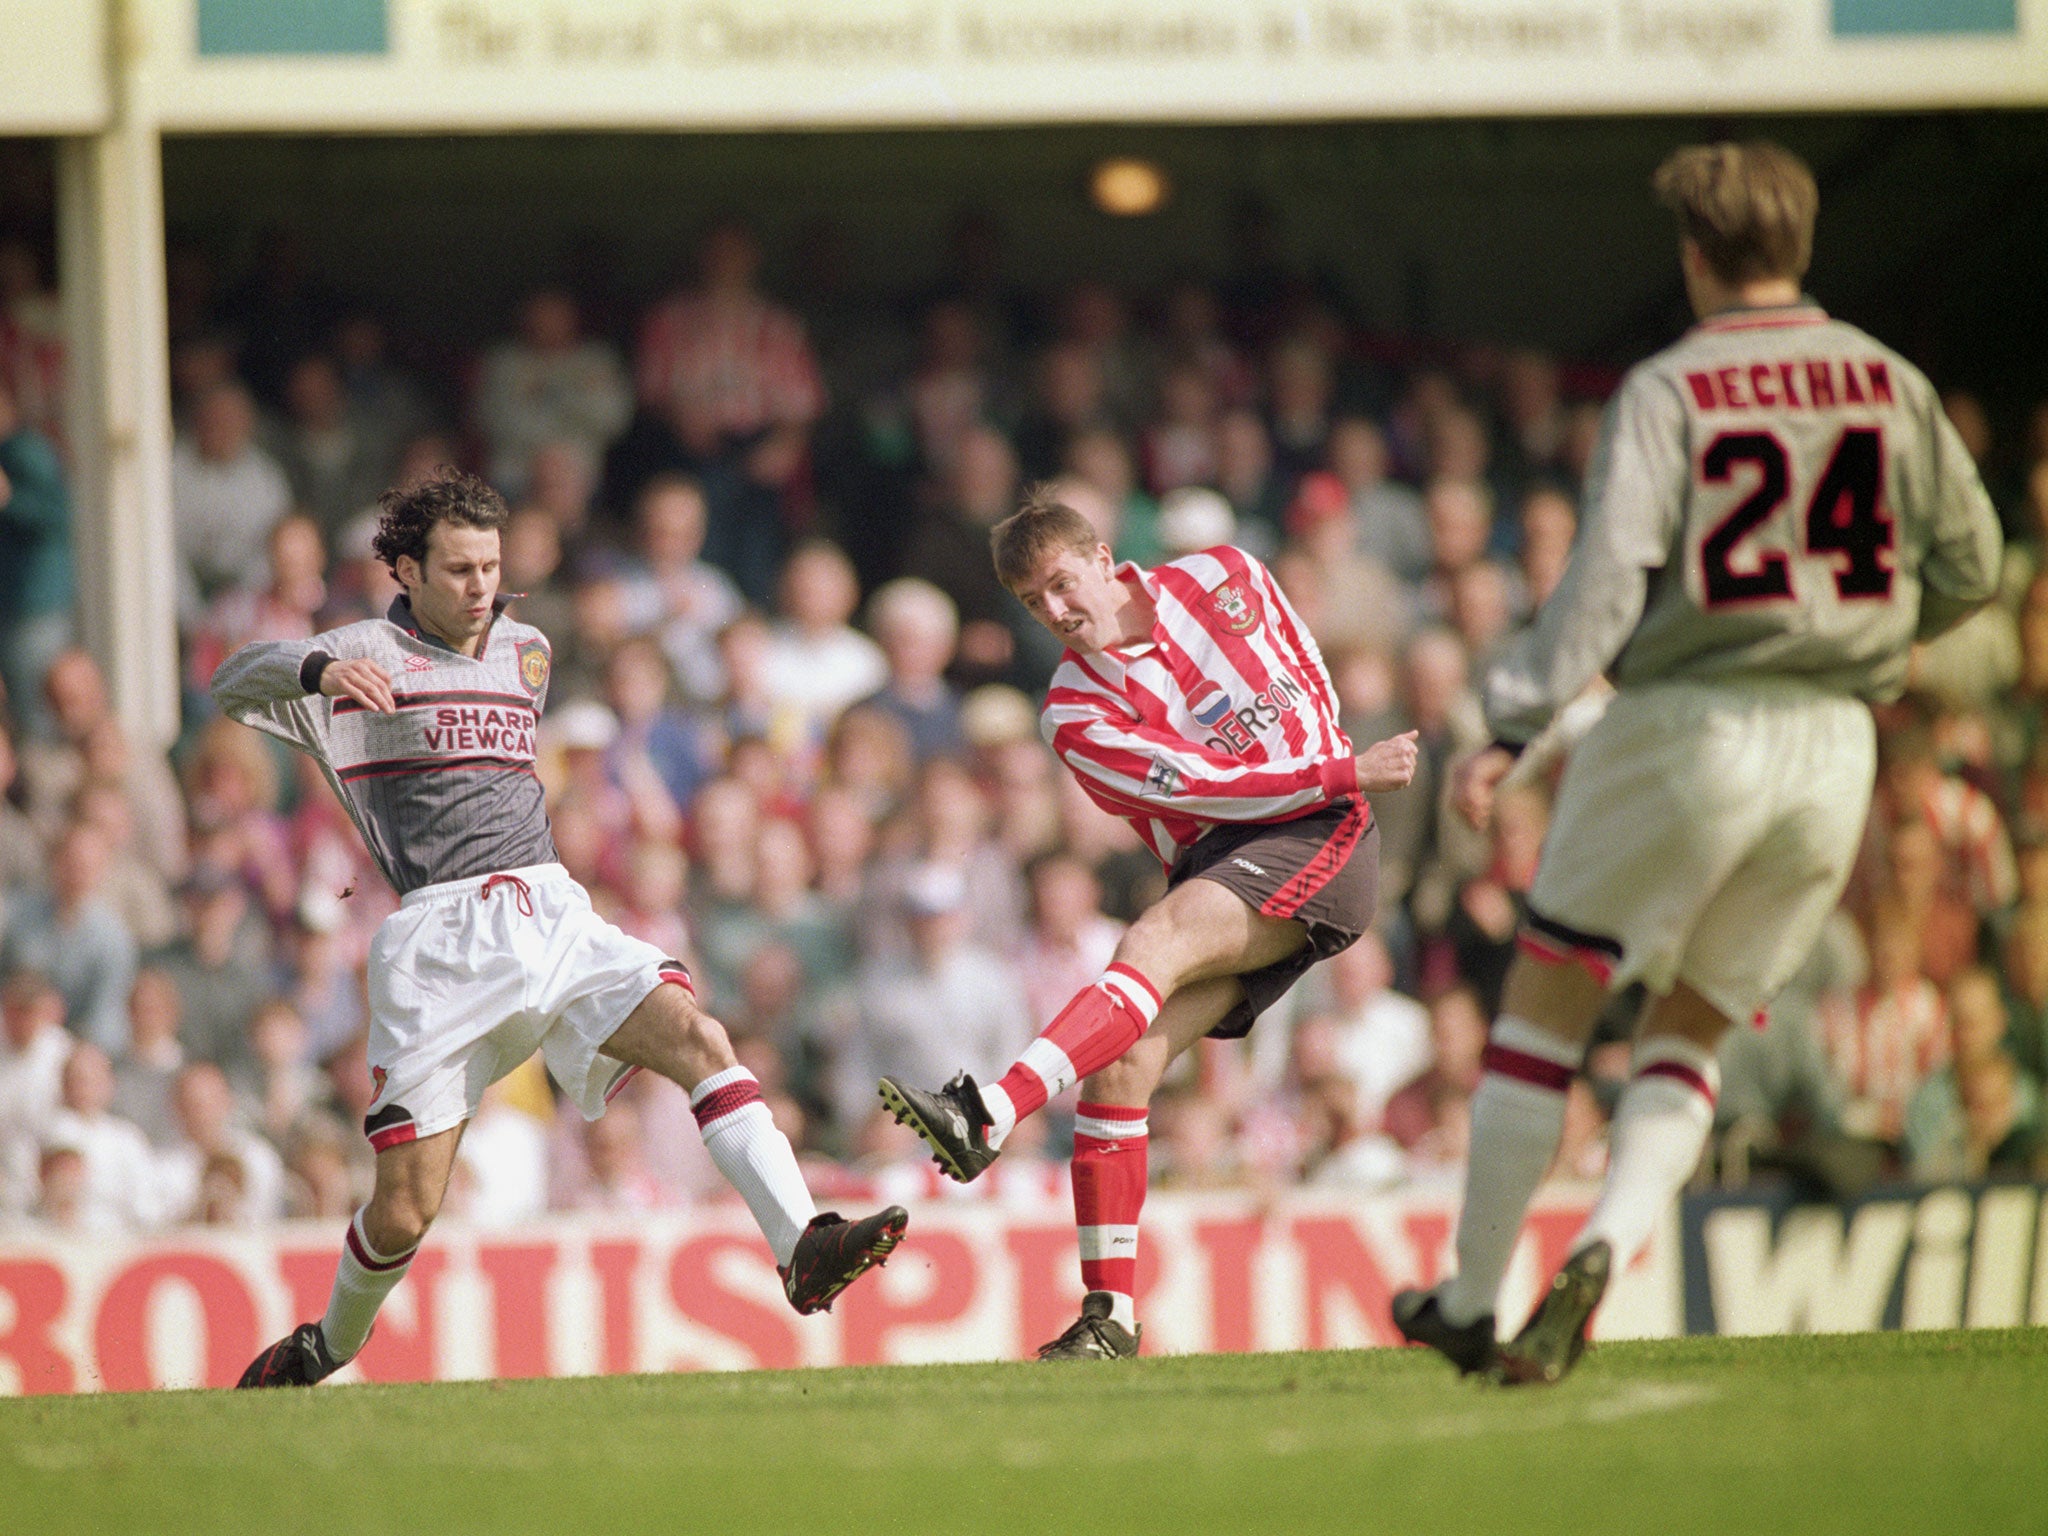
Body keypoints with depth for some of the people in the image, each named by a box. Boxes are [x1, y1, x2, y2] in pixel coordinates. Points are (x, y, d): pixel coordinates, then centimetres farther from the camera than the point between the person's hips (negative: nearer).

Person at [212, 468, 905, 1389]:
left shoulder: (527, 651, 20)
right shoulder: (365, 657, 2)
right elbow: (234, 686, -13)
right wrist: (316, 670, -33)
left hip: (554, 916, 5)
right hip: (439, 945, -4)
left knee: (698, 1037, -22)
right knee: (405, 1211, -6)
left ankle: (802, 1251, -32)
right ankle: (329, 1347, 23)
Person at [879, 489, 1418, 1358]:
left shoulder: (1219, 579, 5)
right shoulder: (1077, 719, -1)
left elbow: (1305, 669, 21)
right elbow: (1206, 783, -10)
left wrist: (1341, 773, 10)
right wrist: (1344, 775, -15)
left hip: (1319, 837, -3)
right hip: (1217, 865, 3)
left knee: (1154, 945, -29)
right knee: (1120, 1062, -15)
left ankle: (986, 1119, -45)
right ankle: (1110, 1317, -12)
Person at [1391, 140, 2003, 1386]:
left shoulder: (1668, 390, -7)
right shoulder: (1889, 384, 5)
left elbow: (1610, 575, -17)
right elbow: (1969, 565, 10)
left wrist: (1512, 728, -18)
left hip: (1688, 724, -4)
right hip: (1834, 745, 4)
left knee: (1547, 1002, 10)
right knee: (1691, 1032, 14)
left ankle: (1471, 1302, 11)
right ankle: (1606, 1247, -10)